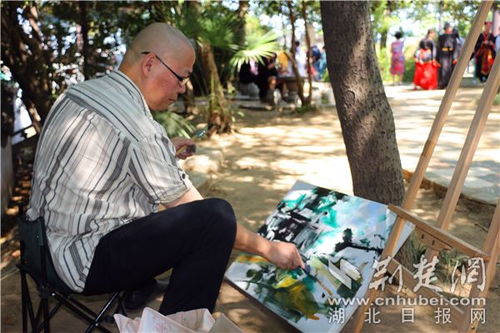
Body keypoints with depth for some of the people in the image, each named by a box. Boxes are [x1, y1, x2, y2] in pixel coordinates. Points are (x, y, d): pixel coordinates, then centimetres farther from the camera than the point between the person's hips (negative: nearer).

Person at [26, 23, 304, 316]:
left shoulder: (82, 91, 3)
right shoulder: (137, 128, -24)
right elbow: (202, 219, -18)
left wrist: (163, 151, 14)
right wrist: (268, 248, -8)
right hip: (82, 261, -10)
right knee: (217, 215, -18)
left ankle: (139, 287, 24)